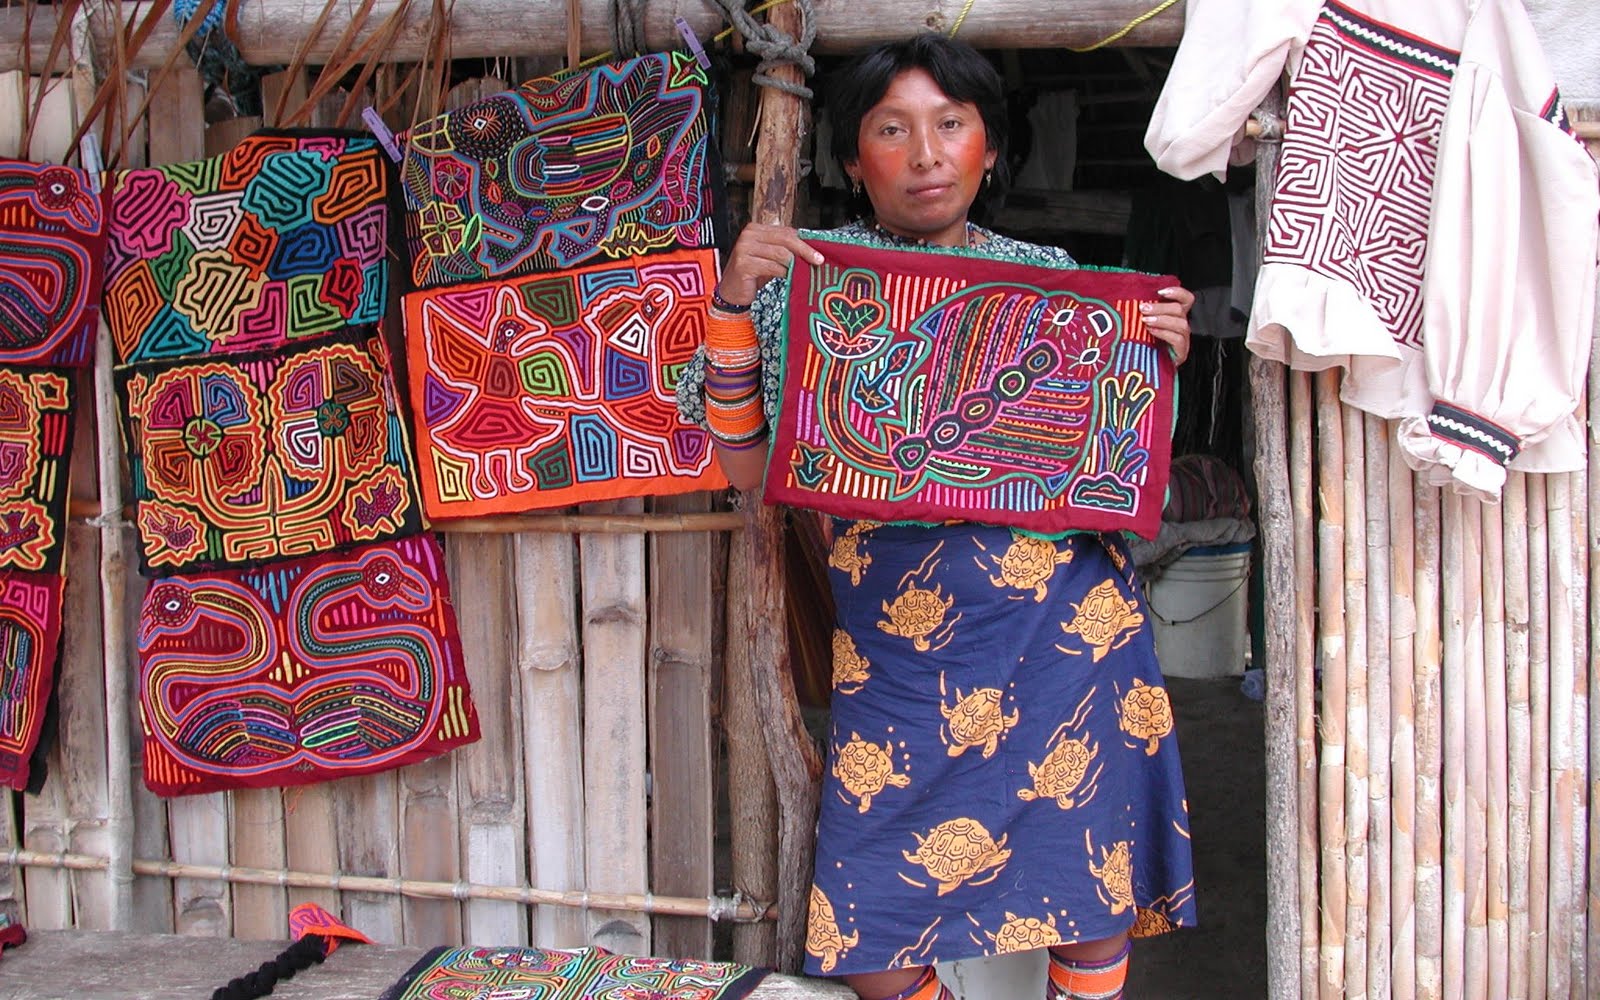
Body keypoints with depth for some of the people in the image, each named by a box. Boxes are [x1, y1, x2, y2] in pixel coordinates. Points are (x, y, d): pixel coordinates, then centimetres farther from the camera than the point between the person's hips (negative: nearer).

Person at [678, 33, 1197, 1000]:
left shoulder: (1050, 275, 9)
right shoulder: (815, 278, 6)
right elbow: (746, 466, 0)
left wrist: (1156, 361, -3)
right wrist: (735, 303, -9)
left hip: (1068, 622, 1)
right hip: (900, 639, -1)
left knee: (1097, 889, 6)